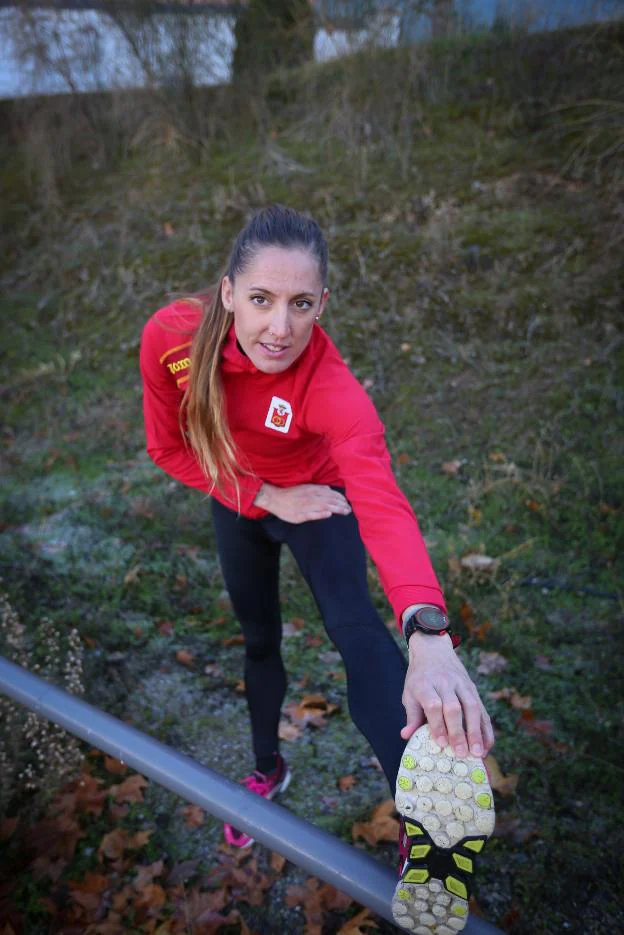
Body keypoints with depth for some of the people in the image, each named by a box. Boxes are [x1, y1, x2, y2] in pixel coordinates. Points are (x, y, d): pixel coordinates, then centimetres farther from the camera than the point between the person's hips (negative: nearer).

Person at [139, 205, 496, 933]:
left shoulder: (329, 385, -40)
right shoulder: (171, 337, -30)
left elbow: (383, 503, -55)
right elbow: (170, 448, -15)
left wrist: (429, 636, -71)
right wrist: (266, 495, -25)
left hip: (316, 495, -3)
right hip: (237, 501, 4)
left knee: (355, 626, -31)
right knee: (258, 637, 20)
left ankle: (428, 826, -44)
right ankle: (268, 768, 46)